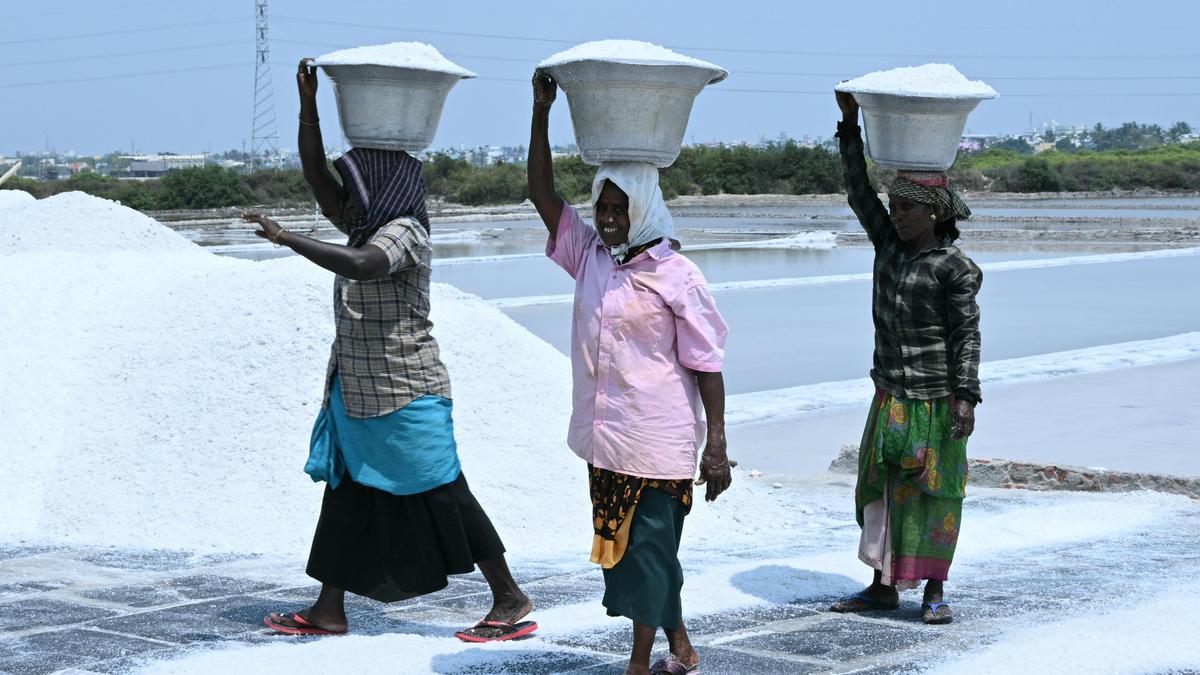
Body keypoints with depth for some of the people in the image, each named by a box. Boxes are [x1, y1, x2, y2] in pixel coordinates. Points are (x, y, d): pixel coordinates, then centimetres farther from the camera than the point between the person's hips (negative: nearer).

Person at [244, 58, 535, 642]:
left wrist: (288, 240, -36)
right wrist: (308, 105, 7)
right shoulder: (367, 226, 10)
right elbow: (317, 178, 12)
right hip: (357, 394, 10)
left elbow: (360, 265, -36)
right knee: (345, 497, 10)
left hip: (407, 397, -9)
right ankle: (329, 611, 16)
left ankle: (511, 601, 3)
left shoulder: (403, 233, -16)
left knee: (444, 497, -5)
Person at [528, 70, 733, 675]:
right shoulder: (590, 256, 6)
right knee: (623, 546, 14)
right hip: (605, 438, 7)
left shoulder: (676, 276, -11)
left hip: (657, 442, -7)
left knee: (647, 547, -2)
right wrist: (541, 112, -4)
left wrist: (717, 445, -15)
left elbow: (706, 364, -11)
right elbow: (542, 193, 4)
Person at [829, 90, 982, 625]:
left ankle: (934, 591, 9)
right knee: (881, 486, 9)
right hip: (890, 393, 7)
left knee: (933, 490, 0)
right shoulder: (890, 242, 7)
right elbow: (859, 191, 8)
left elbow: (967, 334, -11)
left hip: (935, 398, -6)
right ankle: (884, 586, 18)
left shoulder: (954, 266, -10)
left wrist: (966, 396, -17)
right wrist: (850, 124, 2)